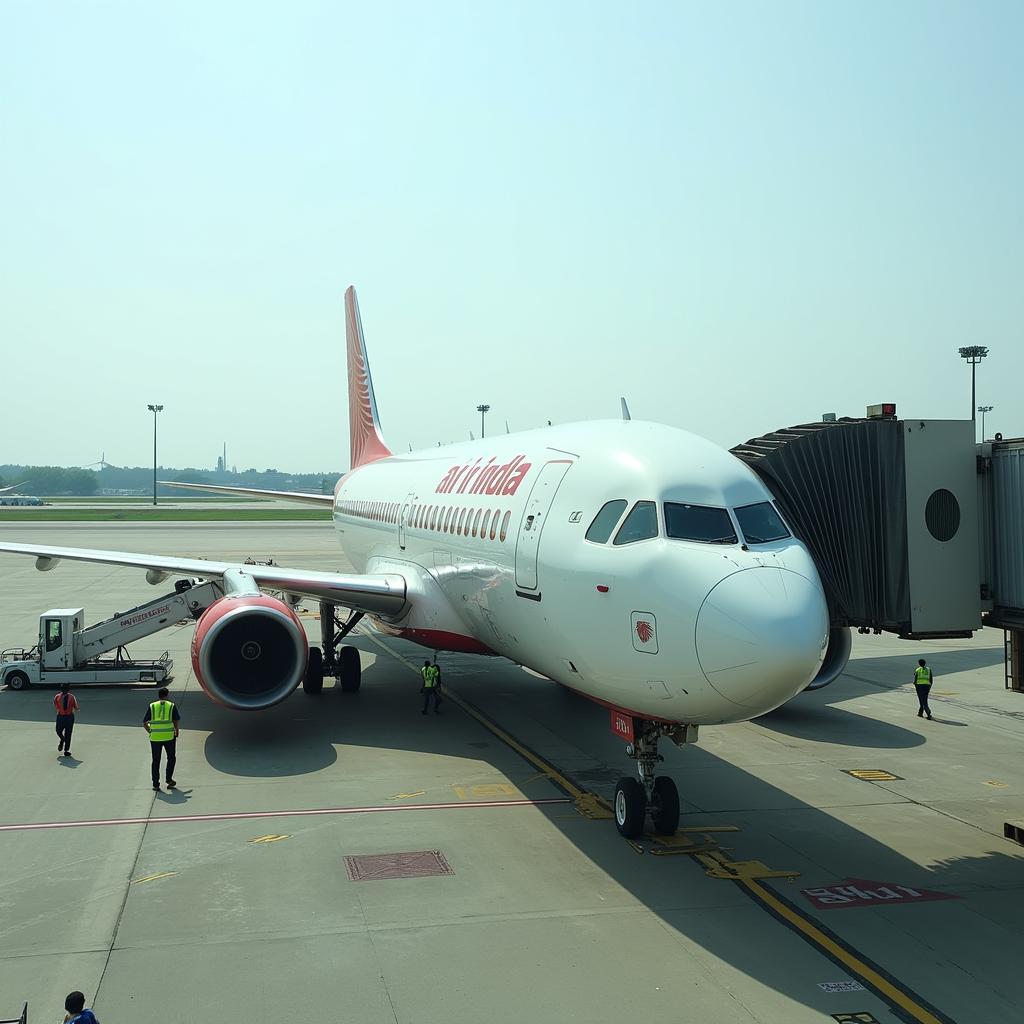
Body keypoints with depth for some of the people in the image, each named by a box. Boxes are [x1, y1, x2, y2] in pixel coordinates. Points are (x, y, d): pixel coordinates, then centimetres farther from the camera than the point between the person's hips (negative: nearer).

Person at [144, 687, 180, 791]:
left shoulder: (152, 706, 6)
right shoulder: (171, 706, 3)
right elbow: (176, 722, -1)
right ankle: (169, 779, 12)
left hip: (155, 737, 1)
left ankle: (156, 785, 7)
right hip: (169, 736, -1)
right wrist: (176, 734, 13)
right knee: (171, 758, 18)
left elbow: (144, 724, 4)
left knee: (156, 761, 8)